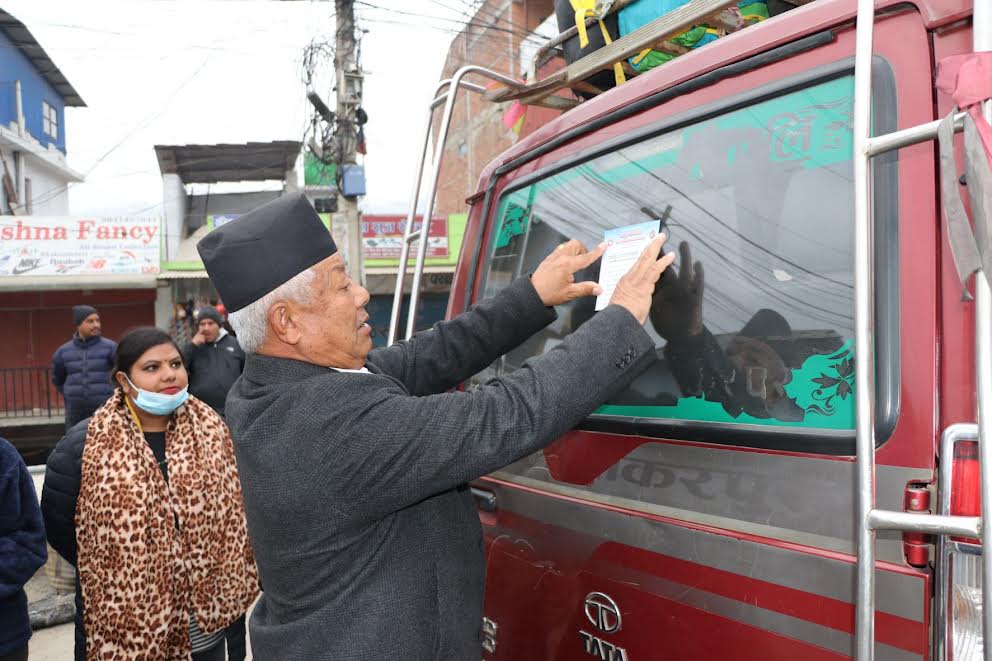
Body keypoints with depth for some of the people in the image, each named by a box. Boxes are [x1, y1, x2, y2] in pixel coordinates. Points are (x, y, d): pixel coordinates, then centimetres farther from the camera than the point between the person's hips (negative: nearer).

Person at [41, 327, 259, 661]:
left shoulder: (212, 430, -3)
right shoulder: (86, 445, -11)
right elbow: (58, 523, 0)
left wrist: (229, 587, 4)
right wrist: (106, 574, 1)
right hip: (121, 625, -2)